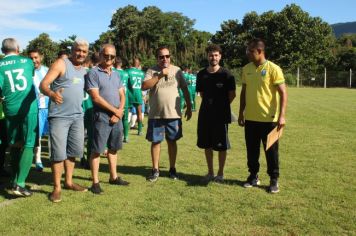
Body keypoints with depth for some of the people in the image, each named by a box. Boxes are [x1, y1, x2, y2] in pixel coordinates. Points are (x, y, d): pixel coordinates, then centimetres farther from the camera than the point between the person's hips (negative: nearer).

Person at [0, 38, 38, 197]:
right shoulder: (28, 62, 7)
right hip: (29, 108, -1)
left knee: (15, 145, 16)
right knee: (28, 145, -3)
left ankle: (15, 180, 25)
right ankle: (19, 184, -12)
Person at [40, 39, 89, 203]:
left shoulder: (84, 71, 15)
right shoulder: (61, 64, -6)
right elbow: (43, 84, -17)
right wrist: (51, 93, -36)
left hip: (77, 116, 7)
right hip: (59, 116, -7)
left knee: (74, 151, 14)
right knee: (58, 153, -4)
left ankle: (69, 182, 29)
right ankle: (56, 187, 7)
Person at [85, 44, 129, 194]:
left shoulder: (116, 74, 14)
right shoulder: (93, 73, -7)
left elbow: (122, 95, 12)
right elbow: (96, 97, -14)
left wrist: (120, 112, -6)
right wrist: (115, 111, -10)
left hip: (117, 118, 7)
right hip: (102, 118, -6)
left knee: (113, 148, 15)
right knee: (97, 150, -2)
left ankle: (113, 177, 26)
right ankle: (95, 182, 5)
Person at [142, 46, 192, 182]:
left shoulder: (177, 70, 4)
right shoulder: (151, 71, 0)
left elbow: (185, 89, 8)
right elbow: (144, 86, -15)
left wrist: (189, 107, 5)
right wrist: (159, 75, -18)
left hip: (173, 114, 1)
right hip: (155, 114, -1)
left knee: (172, 141, 10)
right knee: (155, 141, 6)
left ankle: (172, 169, 22)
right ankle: (155, 170, 18)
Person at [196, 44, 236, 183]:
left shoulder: (226, 75, -7)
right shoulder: (201, 74, 4)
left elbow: (232, 95, -2)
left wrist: (221, 105, 4)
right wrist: (209, 104, 10)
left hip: (221, 115, -4)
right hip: (205, 115, 4)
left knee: (221, 146, 3)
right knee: (207, 145, 11)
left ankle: (220, 173, 18)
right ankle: (210, 172, 25)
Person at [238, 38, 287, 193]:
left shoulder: (273, 69, -11)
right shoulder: (246, 69, 6)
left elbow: (283, 93, -11)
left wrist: (282, 115, -18)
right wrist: (241, 113, 12)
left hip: (268, 118, -5)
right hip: (250, 118, 5)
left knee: (271, 151, 5)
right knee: (252, 150, 12)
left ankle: (274, 180, 18)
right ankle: (253, 176, 27)